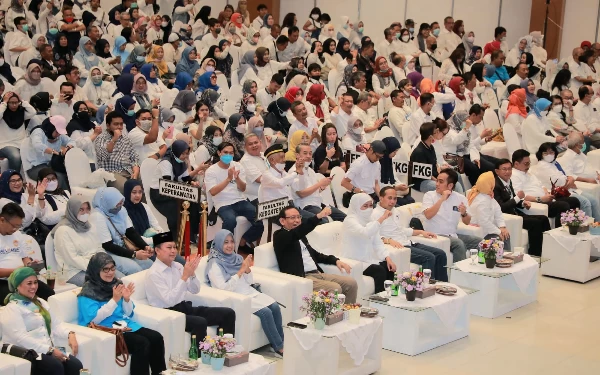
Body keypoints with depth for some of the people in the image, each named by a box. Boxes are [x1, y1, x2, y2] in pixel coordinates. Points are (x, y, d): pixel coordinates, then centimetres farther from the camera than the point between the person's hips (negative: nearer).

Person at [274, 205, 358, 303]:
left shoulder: (300, 236, 22)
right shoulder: (280, 236, -4)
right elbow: (298, 232, -24)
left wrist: (335, 260, 14)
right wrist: (318, 216, -36)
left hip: (318, 274, 9)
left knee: (351, 283, -5)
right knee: (335, 289, -27)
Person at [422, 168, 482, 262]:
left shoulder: (460, 198, 7)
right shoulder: (429, 195, -2)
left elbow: (467, 222, 9)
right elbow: (428, 215, -19)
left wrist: (464, 213, -13)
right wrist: (442, 199, -20)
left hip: (453, 235, 5)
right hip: (435, 235, -5)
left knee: (480, 242, -8)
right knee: (459, 244, -30)